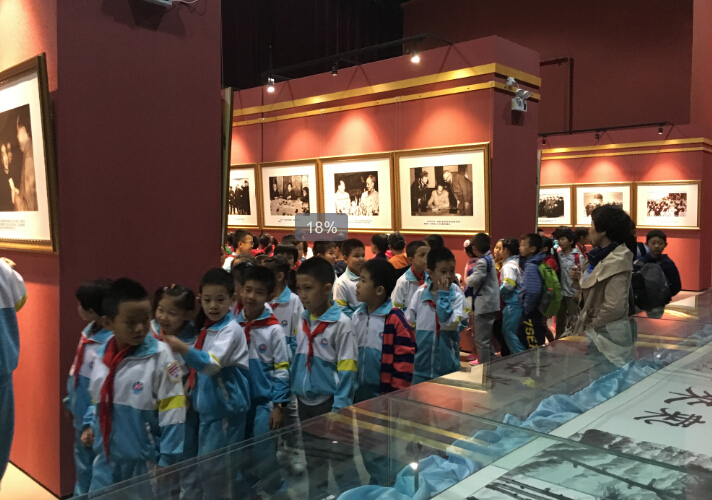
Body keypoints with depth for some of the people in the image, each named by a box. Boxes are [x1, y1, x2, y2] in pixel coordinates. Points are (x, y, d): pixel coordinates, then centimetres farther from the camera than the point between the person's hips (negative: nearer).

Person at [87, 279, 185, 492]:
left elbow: (172, 414, -15)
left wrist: (167, 461, -13)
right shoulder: (102, 355, 0)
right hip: (107, 459, 5)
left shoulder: (159, 356, -17)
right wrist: (91, 425, 3)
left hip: (146, 462, -5)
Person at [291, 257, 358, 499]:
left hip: (329, 402, -6)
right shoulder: (302, 321, 4)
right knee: (313, 463, 20)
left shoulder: (341, 323, -15)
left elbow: (346, 371, -14)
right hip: (305, 402, 6)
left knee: (341, 463, 7)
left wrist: (339, 408, -15)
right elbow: (297, 362, 12)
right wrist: (293, 396, 9)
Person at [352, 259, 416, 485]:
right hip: (359, 394, 7)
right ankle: (376, 480, 37)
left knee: (380, 450, 4)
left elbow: (404, 361, -16)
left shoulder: (395, 320, -17)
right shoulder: (356, 316, 4)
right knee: (365, 446, 19)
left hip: (383, 396, -7)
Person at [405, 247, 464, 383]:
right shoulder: (420, 293, -4)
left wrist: (443, 295, -19)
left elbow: (449, 323, -21)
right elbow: (408, 325, 5)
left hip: (448, 367, -1)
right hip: (421, 366, 1)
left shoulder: (457, 295, -7)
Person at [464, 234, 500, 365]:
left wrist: (467, 279, -4)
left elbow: (473, 280, -24)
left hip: (483, 305, -10)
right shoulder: (489, 258, 11)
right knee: (486, 339, 20)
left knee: (481, 340, -4)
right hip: (489, 304, 10)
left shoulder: (482, 262, -18)